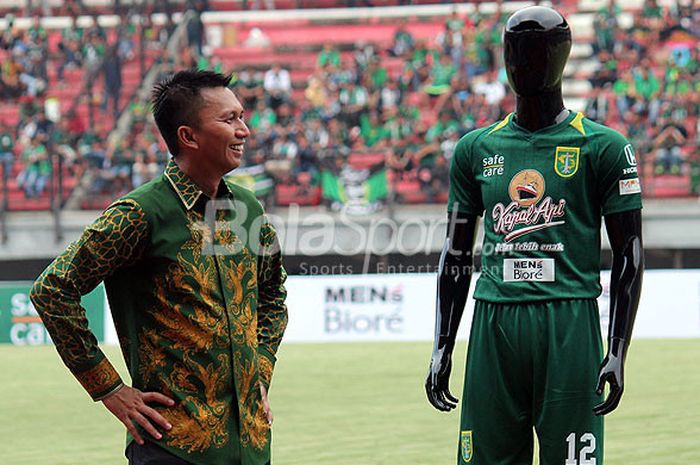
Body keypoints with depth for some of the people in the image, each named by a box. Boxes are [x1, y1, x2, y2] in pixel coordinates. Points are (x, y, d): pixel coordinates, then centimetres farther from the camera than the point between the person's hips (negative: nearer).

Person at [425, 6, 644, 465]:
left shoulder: (603, 147, 2)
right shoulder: (477, 148, 14)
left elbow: (629, 255, 0)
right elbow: (457, 256, 18)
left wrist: (617, 355, -8)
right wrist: (442, 350, 12)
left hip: (570, 325, -4)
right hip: (494, 324, 4)